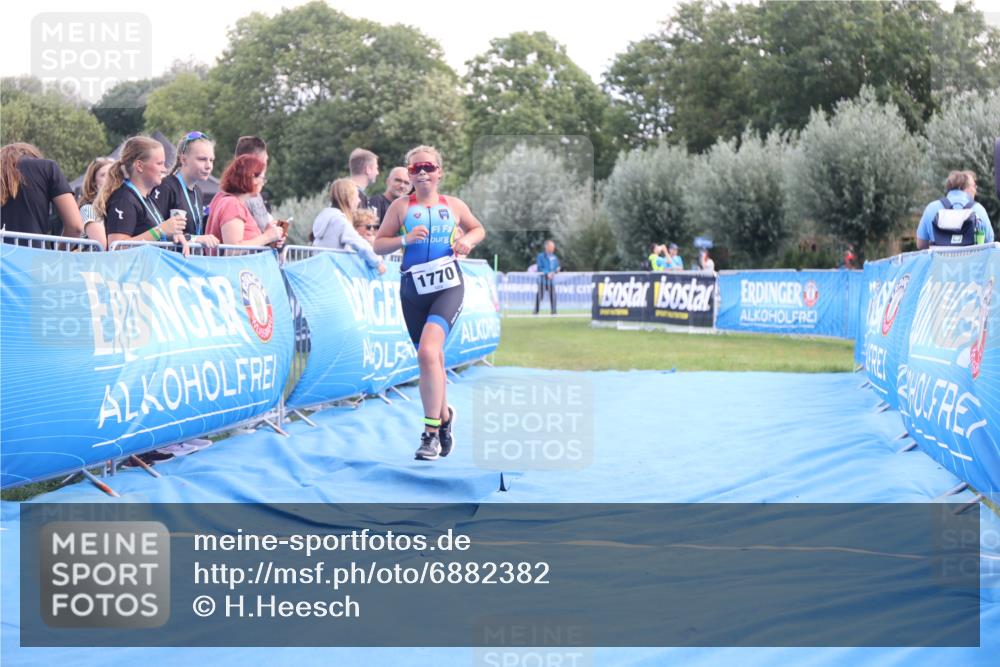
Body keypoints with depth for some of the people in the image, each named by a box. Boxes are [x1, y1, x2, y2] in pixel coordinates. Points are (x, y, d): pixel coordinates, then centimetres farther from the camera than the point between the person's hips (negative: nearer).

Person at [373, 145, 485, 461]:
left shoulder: (454, 206, 7)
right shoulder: (400, 207, 5)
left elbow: (478, 228, 24)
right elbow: (378, 245, 5)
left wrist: (467, 240, 1)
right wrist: (405, 239, -13)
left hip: (448, 286, -2)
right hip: (413, 289, 2)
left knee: (427, 351, -22)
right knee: (431, 359, 10)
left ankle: (431, 431, -19)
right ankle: (444, 414, 37)